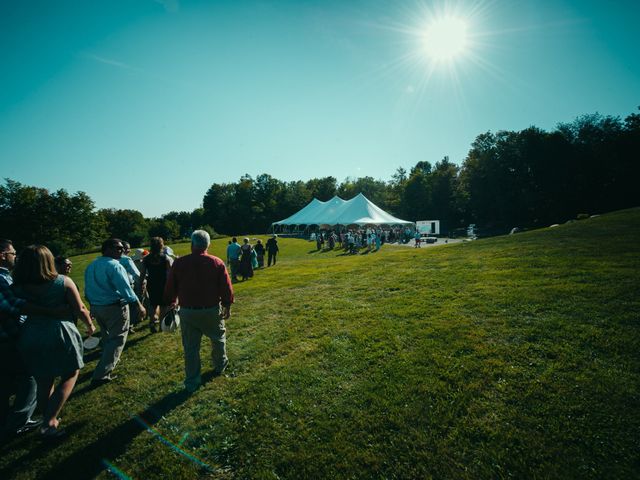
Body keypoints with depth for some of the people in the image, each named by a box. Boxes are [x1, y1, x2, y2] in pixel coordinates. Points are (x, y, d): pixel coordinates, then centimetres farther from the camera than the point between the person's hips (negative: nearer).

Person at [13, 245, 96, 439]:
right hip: (61, 335, -4)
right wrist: (90, 324, 9)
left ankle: (48, 420, 35)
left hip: (31, 338, 4)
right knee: (70, 376, 15)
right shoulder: (63, 282, -11)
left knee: (44, 383, 19)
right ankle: (49, 422, 5)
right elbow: (80, 309, -7)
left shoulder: (18, 287, -2)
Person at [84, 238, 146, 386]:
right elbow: (125, 288, -24)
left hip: (96, 307, 9)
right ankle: (101, 375, 0)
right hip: (115, 307, -8)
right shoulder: (114, 265, -19)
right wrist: (139, 305, -19)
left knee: (107, 337, 26)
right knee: (116, 340, 1)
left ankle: (109, 361, 44)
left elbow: (88, 289, 13)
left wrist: (93, 306, 22)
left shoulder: (91, 266, 8)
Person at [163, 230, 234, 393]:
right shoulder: (217, 263, -9)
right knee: (218, 337, 24)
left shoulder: (179, 263, -6)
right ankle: (220, 365, 43)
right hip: (211, 310, -1)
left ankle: (192, 383, 22)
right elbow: (227, 288, -6)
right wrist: (227, 306, 8)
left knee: (190, 347, 12)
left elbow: (170, 289, 2)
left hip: (187, 312, 1)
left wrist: (170, 303, 20)